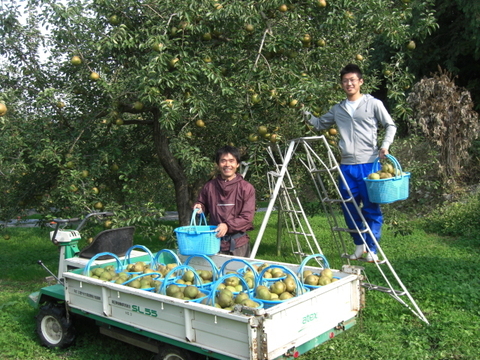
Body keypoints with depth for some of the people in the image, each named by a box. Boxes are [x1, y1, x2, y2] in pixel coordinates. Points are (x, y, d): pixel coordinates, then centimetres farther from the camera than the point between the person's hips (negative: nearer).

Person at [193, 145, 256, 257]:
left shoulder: (246, 188, -2)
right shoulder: (209, 187, 6)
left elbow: (247, 217, -7)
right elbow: (203, 206, 21)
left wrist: (228, 225, -21)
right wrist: (199, 208, -2)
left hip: (238, 244, -2)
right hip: (215, 241, 2)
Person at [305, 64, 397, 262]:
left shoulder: (373, 104, 4)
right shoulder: (337, 109, 15)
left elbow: (390, 126, 7)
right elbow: (320, 124, 25)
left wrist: (385, 145, -9)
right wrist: (307, 116, 6)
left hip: (369, 164, -4)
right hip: (347, 165, 4)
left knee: (371, 207, -2)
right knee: (349, 207, 7)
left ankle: (372, 249, 7)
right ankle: (359, 245, 23)